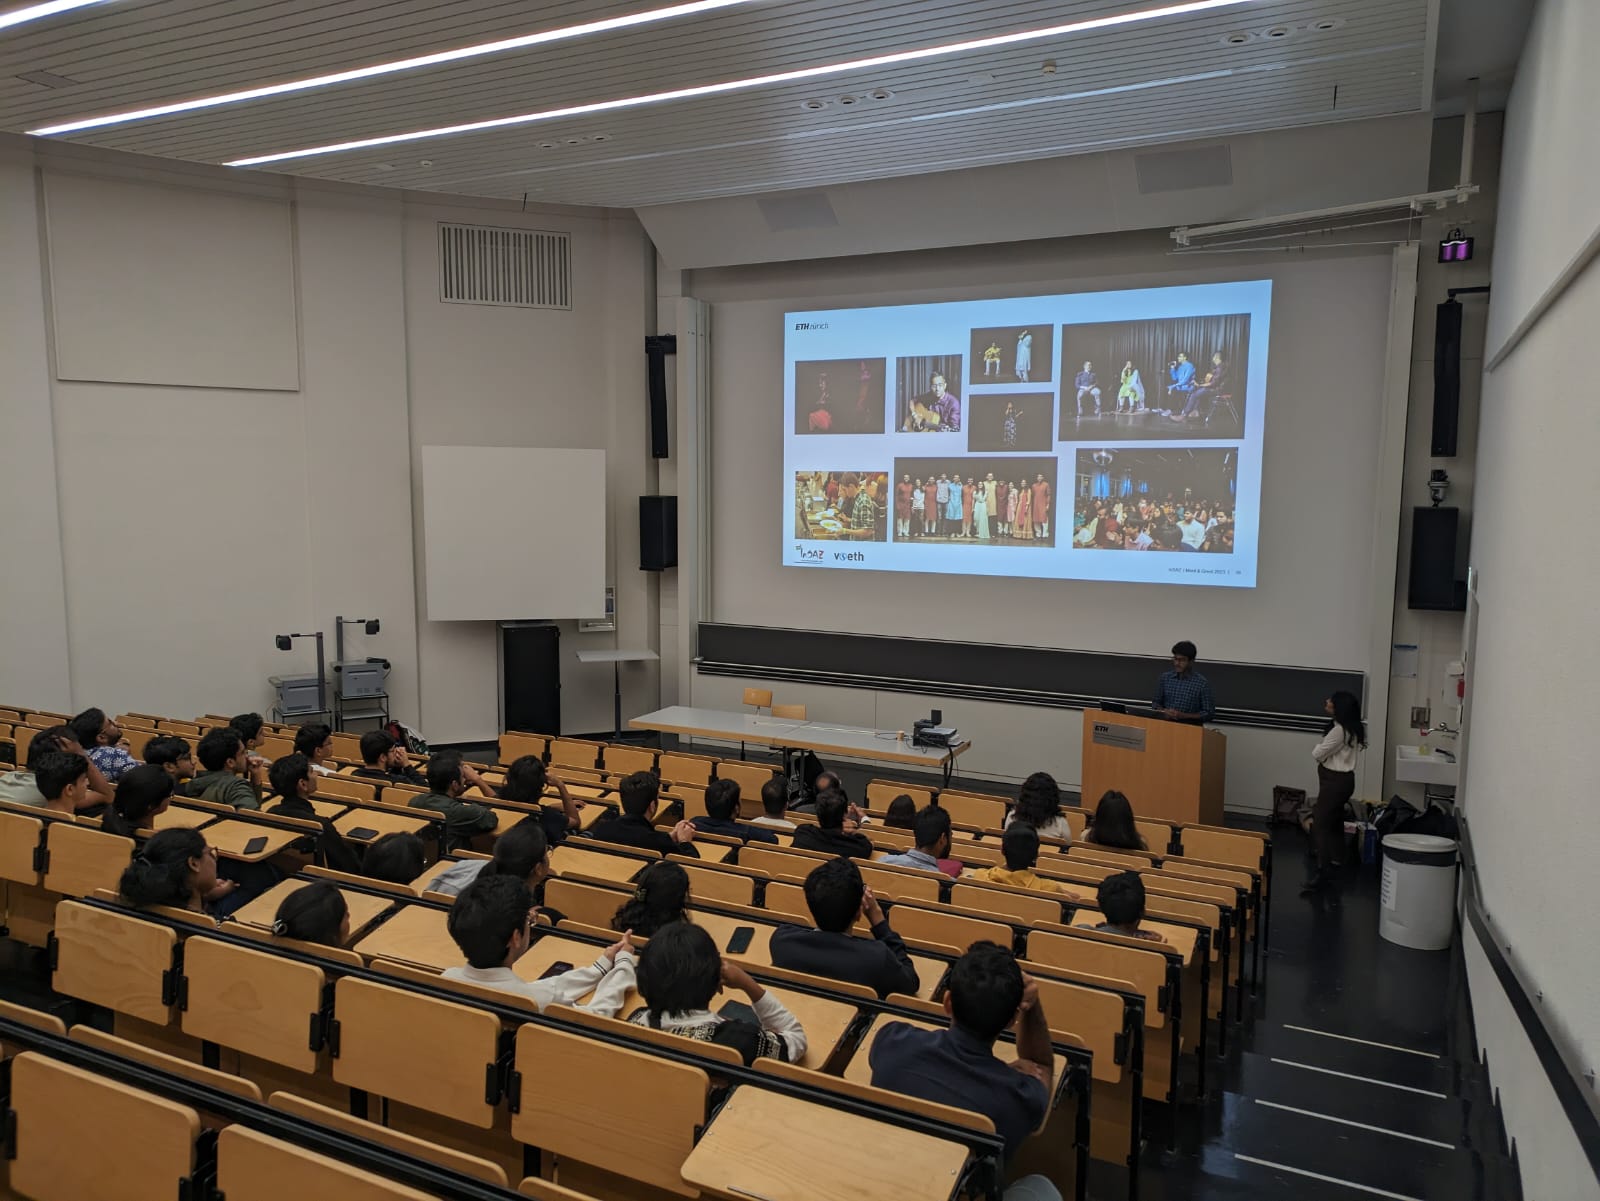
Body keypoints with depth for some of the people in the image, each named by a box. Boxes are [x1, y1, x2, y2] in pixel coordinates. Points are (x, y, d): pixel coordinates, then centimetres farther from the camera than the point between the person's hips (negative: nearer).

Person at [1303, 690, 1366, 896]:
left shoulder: (1339, 731, -23)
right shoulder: (1352, 728, 8)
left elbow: (1317, 754, -16)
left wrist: (1319, 747, 4)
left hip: (1335, 781, -10)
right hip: (1343, 779, 10)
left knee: (1320, 825, -11)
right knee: (1334, 824, 17)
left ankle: (1323, 874, -14)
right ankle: (1333, 867, 26)